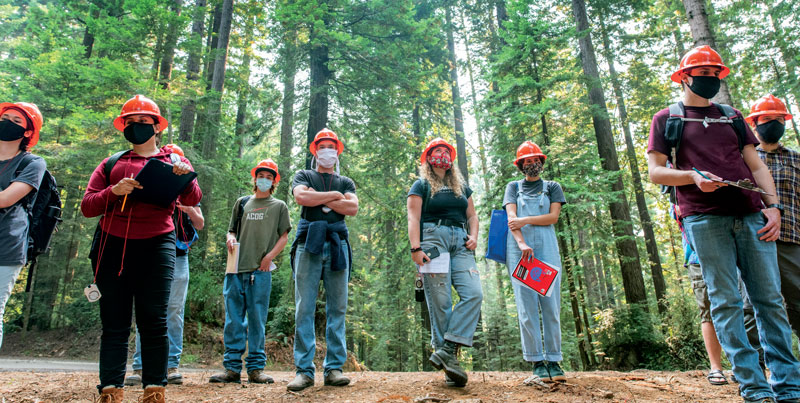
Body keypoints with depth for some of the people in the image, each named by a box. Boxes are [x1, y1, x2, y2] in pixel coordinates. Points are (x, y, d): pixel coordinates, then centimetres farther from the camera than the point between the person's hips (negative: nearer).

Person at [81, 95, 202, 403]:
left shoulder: (174, 163, 13)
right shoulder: (111, 164, 17)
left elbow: (192, 199, -4)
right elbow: (87, 206, 8)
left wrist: (187, 177, -25)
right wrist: (114, 191, -12)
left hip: (156, 247, -2)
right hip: (112, 246, 2)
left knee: (153, 320, -4)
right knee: (114, 323, 3)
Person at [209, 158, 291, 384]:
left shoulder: (279, 206, 12)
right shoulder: (242, 203, 20)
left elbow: (284, 237, 7)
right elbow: (232, 230, 22)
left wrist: (269, 256, -7)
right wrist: (231, 239, -1)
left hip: (260, 271, -2)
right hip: (236, 270, 3)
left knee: (257, 319, -1)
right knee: (234, 319, 2)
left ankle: (256, 368, 5)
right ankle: (232, 367, 8)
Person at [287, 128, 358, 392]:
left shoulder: (346, 182, 23)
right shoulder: (304, 176, 19)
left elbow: (353, 208, 2)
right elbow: (301, 197, -5)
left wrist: (319, 198, -1)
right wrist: (334, 195, 1)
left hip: (337, 243, 2)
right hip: (308, 242, -1)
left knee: (337, 308, 0)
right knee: (304, 308, -5)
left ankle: (334, 368, 5)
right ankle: (304, 370, -1)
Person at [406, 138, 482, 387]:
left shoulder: (462, 187, 26)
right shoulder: (421, 186, 11)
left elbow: (472, 215, 25)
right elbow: (413, 218, 1)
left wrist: (473, 237, 4)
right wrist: (416, 248, -12)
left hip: (460, 243, 5)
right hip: (433, 239, -5)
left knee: (474, 293, -16)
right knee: (440, 302, -9)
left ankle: (446, 349, -15)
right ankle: (450, 366, -5)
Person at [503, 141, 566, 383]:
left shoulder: (552, 187, 19)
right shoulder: (513, 187, 18)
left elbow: (553, 217, 4)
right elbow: (511, 218, 2)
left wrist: (526, 220, -8)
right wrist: (521, 243, -14)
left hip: (547, 247, 1)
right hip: (518, 248, 0)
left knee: (551, 305, -4)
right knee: (527, 307, -5)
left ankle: (554, 361, 3)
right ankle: (537, 362, 0)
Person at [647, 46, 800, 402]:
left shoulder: (732, 116, 23)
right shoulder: (666, 119, 11)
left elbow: (756, 165, 17)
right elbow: (655, 172, 2)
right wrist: (694, 177, -15)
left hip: (751, 216, 4)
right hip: (704, 219, -4)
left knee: (770, 299, 3)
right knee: (726, 301, -4)